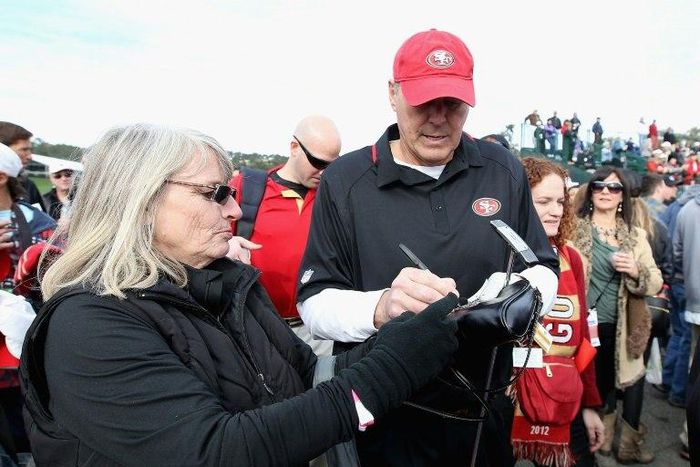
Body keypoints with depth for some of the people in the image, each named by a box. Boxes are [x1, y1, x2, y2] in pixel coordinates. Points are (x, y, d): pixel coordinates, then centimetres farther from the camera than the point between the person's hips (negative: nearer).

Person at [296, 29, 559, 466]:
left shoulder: (504, 170, 0)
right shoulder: (344, 181, -9)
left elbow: (544, 269, 6)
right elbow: (314, 302, -11)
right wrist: (380, 308, -31)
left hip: (485, 410, 3)